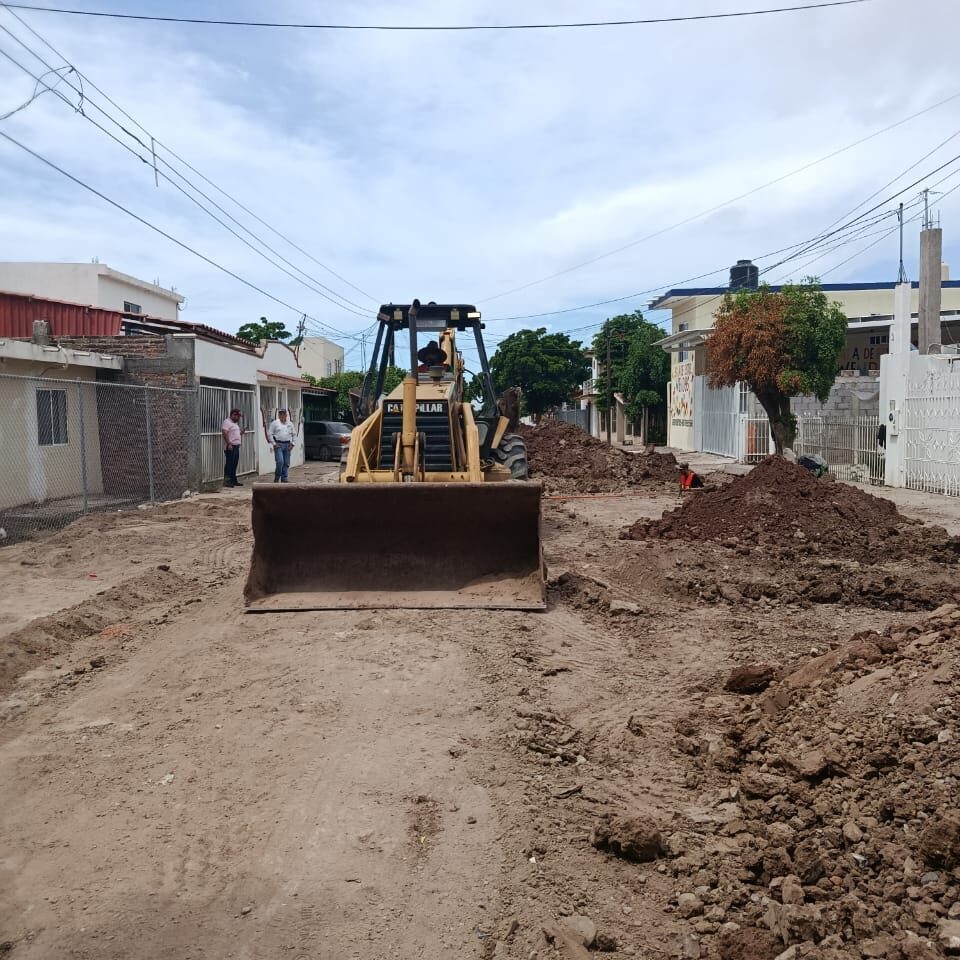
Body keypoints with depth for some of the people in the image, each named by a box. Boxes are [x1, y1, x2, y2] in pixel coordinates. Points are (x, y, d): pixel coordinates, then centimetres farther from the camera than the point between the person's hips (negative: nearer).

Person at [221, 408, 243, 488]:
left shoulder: (235, 423, 21)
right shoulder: (227, 422, -9)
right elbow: (225, 433, -20)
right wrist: (229, 444, -25)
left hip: (236, 447, 10)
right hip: (230, 447, -10)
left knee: (234, 464, 12)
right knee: (229, 464, -10)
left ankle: (233, 480, 17)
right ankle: (226, 481, -9)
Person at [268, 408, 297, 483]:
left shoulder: (290, 424, 12)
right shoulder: (275, 423, 1)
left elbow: (294, 434, 17)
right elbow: (269, 434, 1)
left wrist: (292, 444, 7)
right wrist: (274, 443, -6)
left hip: (287, 445, 4)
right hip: (278, 444, -4)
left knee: (286, 463, 5)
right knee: (280, 462, -15)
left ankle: (284, 478, 13)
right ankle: (276, 479, -1)